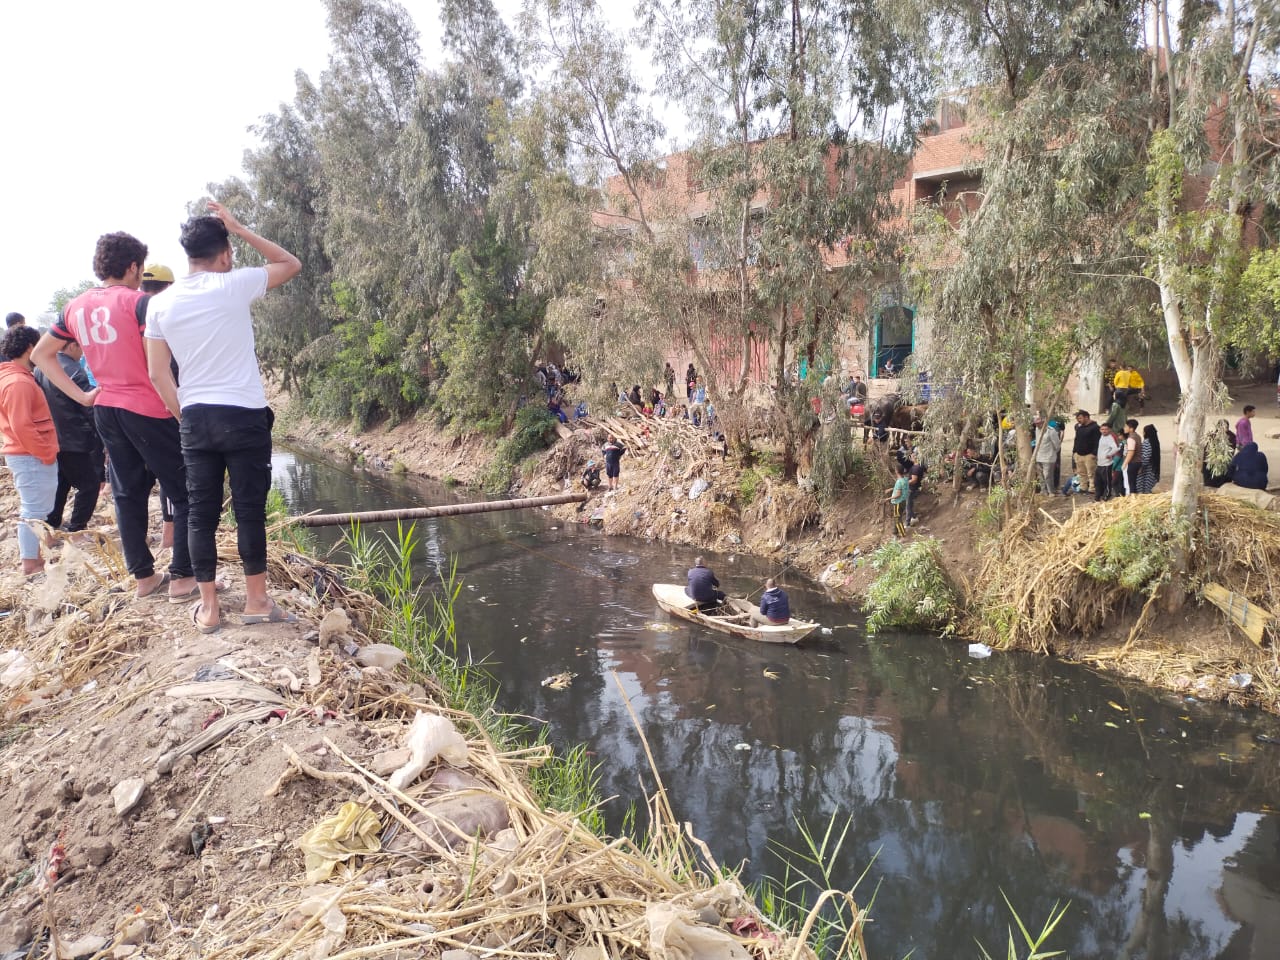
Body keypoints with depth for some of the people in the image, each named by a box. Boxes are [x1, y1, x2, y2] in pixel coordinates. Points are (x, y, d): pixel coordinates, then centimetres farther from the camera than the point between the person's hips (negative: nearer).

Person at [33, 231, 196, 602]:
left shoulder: (75, 308, 8)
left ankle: (143, 576, 19)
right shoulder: (138, 302, -12)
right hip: (148, 410, -7)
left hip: (105, 410, 7)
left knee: (127, 493, 14)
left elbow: (40, 355, 15)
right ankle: (182, 578, 0)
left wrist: (81, 395, 11)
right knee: (185, 494, 2)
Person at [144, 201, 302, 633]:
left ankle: (208, 607, 13)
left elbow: (158, 373, 5)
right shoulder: (233, 285, -6)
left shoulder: (160, 303, 6)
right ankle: (256, 600, 9)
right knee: (250, 508, 2)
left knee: (201, 512, 8)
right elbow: (291, 264, 8)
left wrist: (183, 415, 15)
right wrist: (239, 228, 7)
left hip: (195, 418, 4)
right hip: (243, 415, -4)